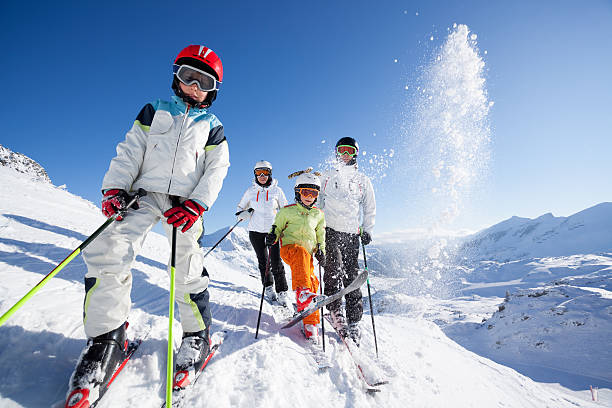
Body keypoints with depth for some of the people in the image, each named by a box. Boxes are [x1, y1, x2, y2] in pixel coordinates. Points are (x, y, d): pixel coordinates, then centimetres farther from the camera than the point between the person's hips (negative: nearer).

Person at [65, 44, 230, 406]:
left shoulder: (213, 127, 15)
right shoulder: (155, 111, 19)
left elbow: (216, 170, 4)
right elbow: (129, 152, 12)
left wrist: (196, 204, -11)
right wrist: (115, 188, -4)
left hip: (185, 202, -1)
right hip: (145, 193, 2)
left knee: (187, 270, -6)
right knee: (109, 251, -17)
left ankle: (198, 336, 15)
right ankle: (107, 340, -3)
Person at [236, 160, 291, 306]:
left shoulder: (276, 190, 0)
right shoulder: (251, 191, 4)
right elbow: (240, 207, 13)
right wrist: (243, 214, -10)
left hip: (273, 229, -2)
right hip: (256, 230, 2)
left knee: (276, 261, -8)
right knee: (262, 260, 9)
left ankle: (282, 292, 2)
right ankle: (268, 287, 27)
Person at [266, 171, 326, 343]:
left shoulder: (318, 214, 19)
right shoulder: (287, 211, 10)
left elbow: (320, 236, 26)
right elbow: (277, 227, 14)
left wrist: (321, 250, 10)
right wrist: (273, 236, -8)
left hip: (308, 254, 4)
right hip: (289, 247, -3)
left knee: (312, 282, -10)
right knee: (302, 253, -37)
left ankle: (311, 325, -1)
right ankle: (302, 292, -49)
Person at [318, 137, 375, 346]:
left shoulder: (363, 180, 17)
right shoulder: (326, 176, 15)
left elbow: (370, 208, 18)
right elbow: (317, 202, 16)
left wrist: (367, 230, 6)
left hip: (352, 234, 1)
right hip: (330, 229, 0)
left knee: (352, 276, -1)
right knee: (334, 267, -20)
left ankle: (354, 322, 6)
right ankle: (335, 310, -7)